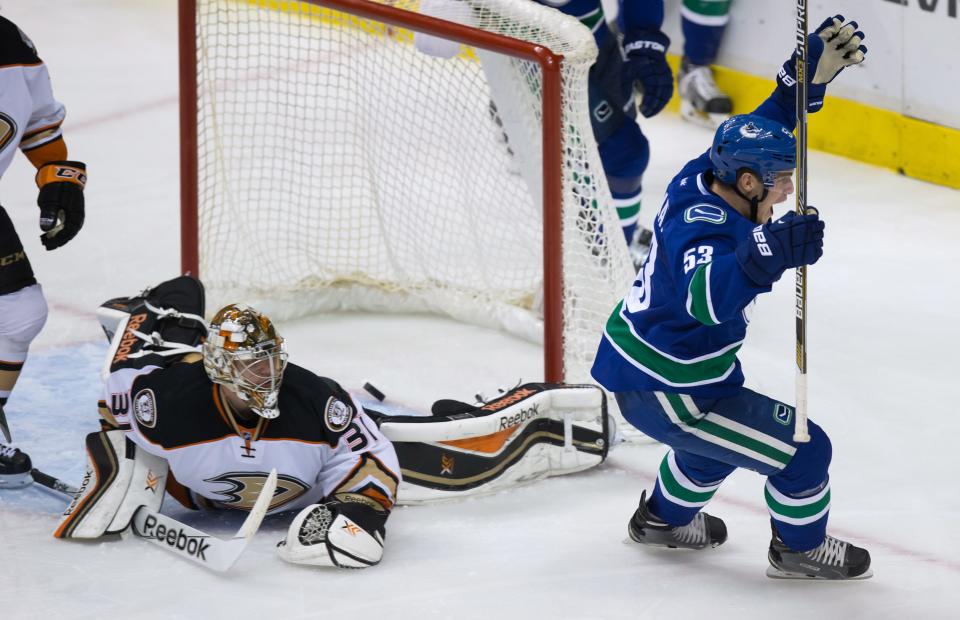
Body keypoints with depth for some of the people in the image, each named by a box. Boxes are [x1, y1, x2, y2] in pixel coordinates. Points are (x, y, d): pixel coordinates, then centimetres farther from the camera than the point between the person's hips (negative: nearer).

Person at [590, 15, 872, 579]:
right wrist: (769, 253, -67)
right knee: (803, 451, -1)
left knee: (726, 428, 37)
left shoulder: (704, 177, -7)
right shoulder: (705, 231, -33)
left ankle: (665, 517, 57)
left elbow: (766, 124, 10)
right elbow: (707, 298, -54)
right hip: (665, 393, -10)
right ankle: (800, 547, 25)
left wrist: (813, 70, 0)